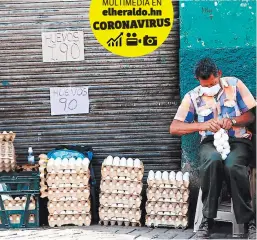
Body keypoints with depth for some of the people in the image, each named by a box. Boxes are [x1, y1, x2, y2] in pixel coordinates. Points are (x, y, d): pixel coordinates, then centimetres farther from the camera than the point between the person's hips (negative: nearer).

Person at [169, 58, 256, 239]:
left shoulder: (234, 85, 5)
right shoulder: (193, 97, 6)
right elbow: (174, 128, -2)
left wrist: (232, 121, -16)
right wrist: (203, 125, -17)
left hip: (238, 141, -1)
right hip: (211, 143, 1)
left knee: (232, 165, -37)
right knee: (213, 160, -38)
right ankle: (207, 219, -29)